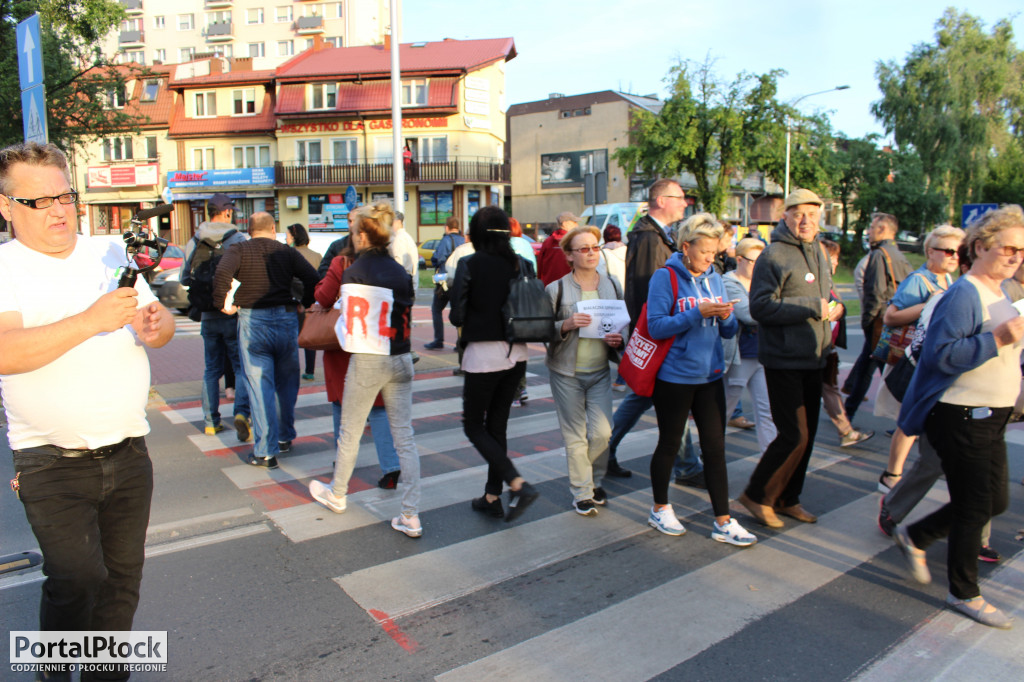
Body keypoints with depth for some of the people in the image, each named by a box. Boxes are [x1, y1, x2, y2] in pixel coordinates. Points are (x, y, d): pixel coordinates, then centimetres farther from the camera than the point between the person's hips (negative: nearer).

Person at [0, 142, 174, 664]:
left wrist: (155, 326, -12)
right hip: (53, 465, -4)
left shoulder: (111, 255, 9)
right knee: (78, 581, -11)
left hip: (129, 455, 4)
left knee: (122, 580, 12)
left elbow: (163, 325, 10)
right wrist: (92, 320, -27)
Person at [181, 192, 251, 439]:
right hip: (234, 314, -4)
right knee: (242, 366, 2)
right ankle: (242, 411, -16)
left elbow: (185, 279, 6)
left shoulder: (193, 243, 4)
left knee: (212, 369, 13)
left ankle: (211, 421, 17)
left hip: (208, 316, 4)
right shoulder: (238, 239, -9)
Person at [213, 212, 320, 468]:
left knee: (260, 386, 0)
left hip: (252, 321, -2)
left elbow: (222, 272, -17)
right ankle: (285, 437, 30)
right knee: (287, 383, 17)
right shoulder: (287, 252, 7)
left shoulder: (239, 250, 3)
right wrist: (305, 305, 8)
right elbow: (312, 278, -5)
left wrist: (222, 303, -5)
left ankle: (266, 452, 1)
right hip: (286, 319, 2)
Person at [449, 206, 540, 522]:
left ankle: (519, 485, -7)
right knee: (497, 425, 16)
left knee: (474, 426, 8)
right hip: (516, 353, 6)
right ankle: (492, 497, 24)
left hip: (483, 353, -6)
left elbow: (457, 316, -12)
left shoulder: (469, 264, -10)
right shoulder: (520, 264, 3)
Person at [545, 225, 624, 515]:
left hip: (600, 371, 3)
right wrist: (566, 325, -23)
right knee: (575, 436, 5)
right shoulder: (556, 289, -6)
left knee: (602, 432, 0)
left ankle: (594, 480, 28)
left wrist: (617, 339, -6)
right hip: (567, 372, -3)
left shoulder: (611, 286, 5)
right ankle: (582, 494, 20)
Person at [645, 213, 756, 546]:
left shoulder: (715, 279, 9)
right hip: (674, 377, -5)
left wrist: (726, 317, -11)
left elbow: (729, 332, 11)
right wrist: (698, 313, -23)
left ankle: (723, 522, 15)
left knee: (715, 447, 6)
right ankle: (660, 509, 29)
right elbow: (656, 326, -17)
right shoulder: (666, 277, -9)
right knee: (669, 444, 10)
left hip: (710, 375, 5)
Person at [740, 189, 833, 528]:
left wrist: (830, 307, 8)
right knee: (794, 435, -8)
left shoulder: (819, 252, 14)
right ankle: (757, 495, 10)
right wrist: (811, 308, -21)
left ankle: (787, 498, 28)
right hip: (784, 360, -9)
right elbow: (761, 306, -22)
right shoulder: (774, 255, -12)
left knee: (807, 432, 13)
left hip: (813, 359, 9)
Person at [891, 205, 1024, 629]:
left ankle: (914, 537, 31)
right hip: (960, 416, -10)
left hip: (989, 417, 10)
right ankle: (964, 594, 19)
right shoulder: (963, 295, -17)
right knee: (975, 507, 1)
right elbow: (942, 354, -26)